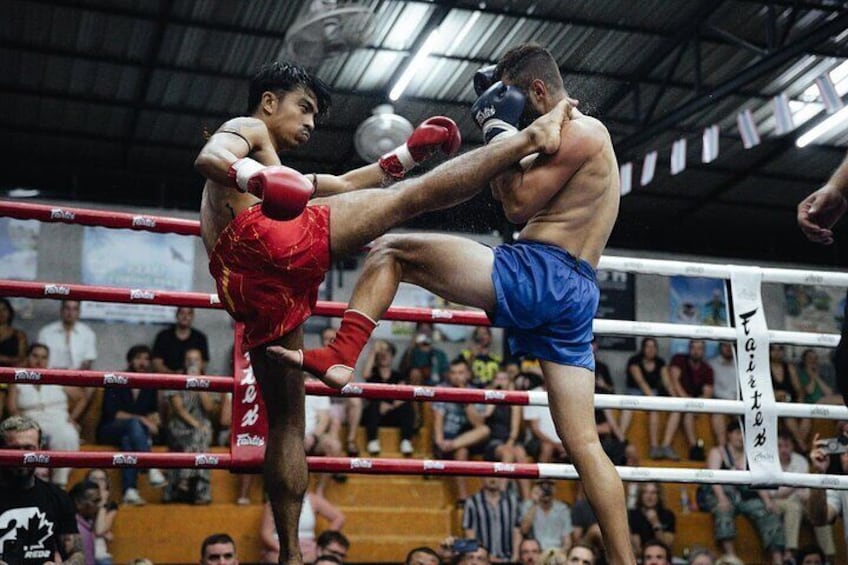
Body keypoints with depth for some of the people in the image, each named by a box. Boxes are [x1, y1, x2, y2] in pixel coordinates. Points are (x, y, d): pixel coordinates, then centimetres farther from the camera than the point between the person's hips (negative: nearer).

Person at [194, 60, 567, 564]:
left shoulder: (273, 169, 45)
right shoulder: (245, 129, 19)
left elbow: (344, 185, 43)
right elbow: (208, 158, -6)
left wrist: (410, 152, 38)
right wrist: (257, 178, -28)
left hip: (248, 291, 9)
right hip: (271, 235, -9)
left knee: (286, 419, 13)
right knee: (417, 195, -10)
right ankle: (531, 139, -16)